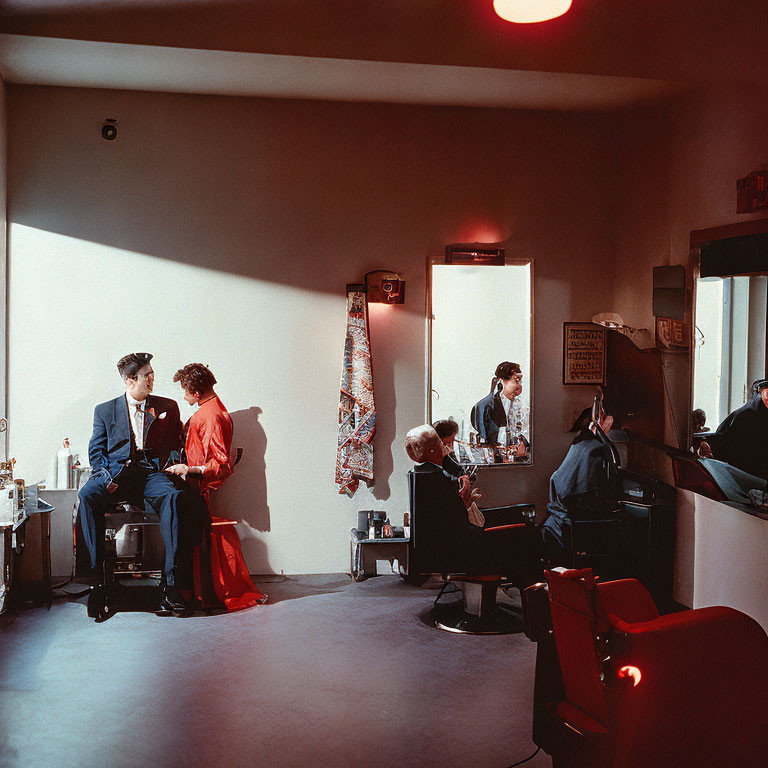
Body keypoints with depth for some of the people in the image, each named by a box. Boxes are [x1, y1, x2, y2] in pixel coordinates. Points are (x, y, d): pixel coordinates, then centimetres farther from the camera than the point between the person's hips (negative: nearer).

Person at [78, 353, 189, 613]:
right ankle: (97, 575, -28)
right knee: (87, 494, -32)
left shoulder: (167, 407, 18)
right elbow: (96, 452, 11)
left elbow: (175, 445, 18)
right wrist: (106, 476, -8)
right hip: (115, 472, 1)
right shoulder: (104, 410, 17)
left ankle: (171, 582, -36)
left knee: (173, 497, -35)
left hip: (152, 473, -1)